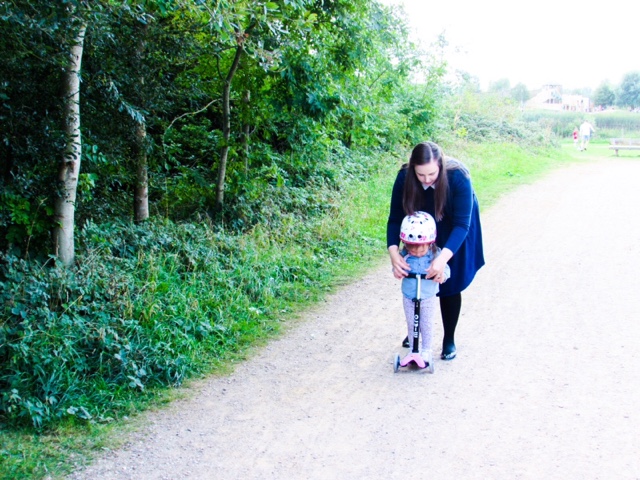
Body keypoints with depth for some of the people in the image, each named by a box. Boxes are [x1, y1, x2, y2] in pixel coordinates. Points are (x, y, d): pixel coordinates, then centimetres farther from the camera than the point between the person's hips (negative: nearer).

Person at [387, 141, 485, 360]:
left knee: (449, 284, 1)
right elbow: (395, 218, -23)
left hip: (453, 234, -2)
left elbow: (462, 224, -37)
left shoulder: (458, 177, -36)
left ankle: (449, 340, 19)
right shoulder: (404, 178, -29)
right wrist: (393, 252, -39)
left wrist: (443, 258, -50)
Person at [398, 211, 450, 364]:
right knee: (411, 325, 15)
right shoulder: (405, 255, -13)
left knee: (426, 325, 11)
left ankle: (426, 350, 28)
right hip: (408, 297, 2)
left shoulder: (434, 254, -17)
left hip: (428, 298, -2)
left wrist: (442, 275, -35)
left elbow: (445, 269, -14)